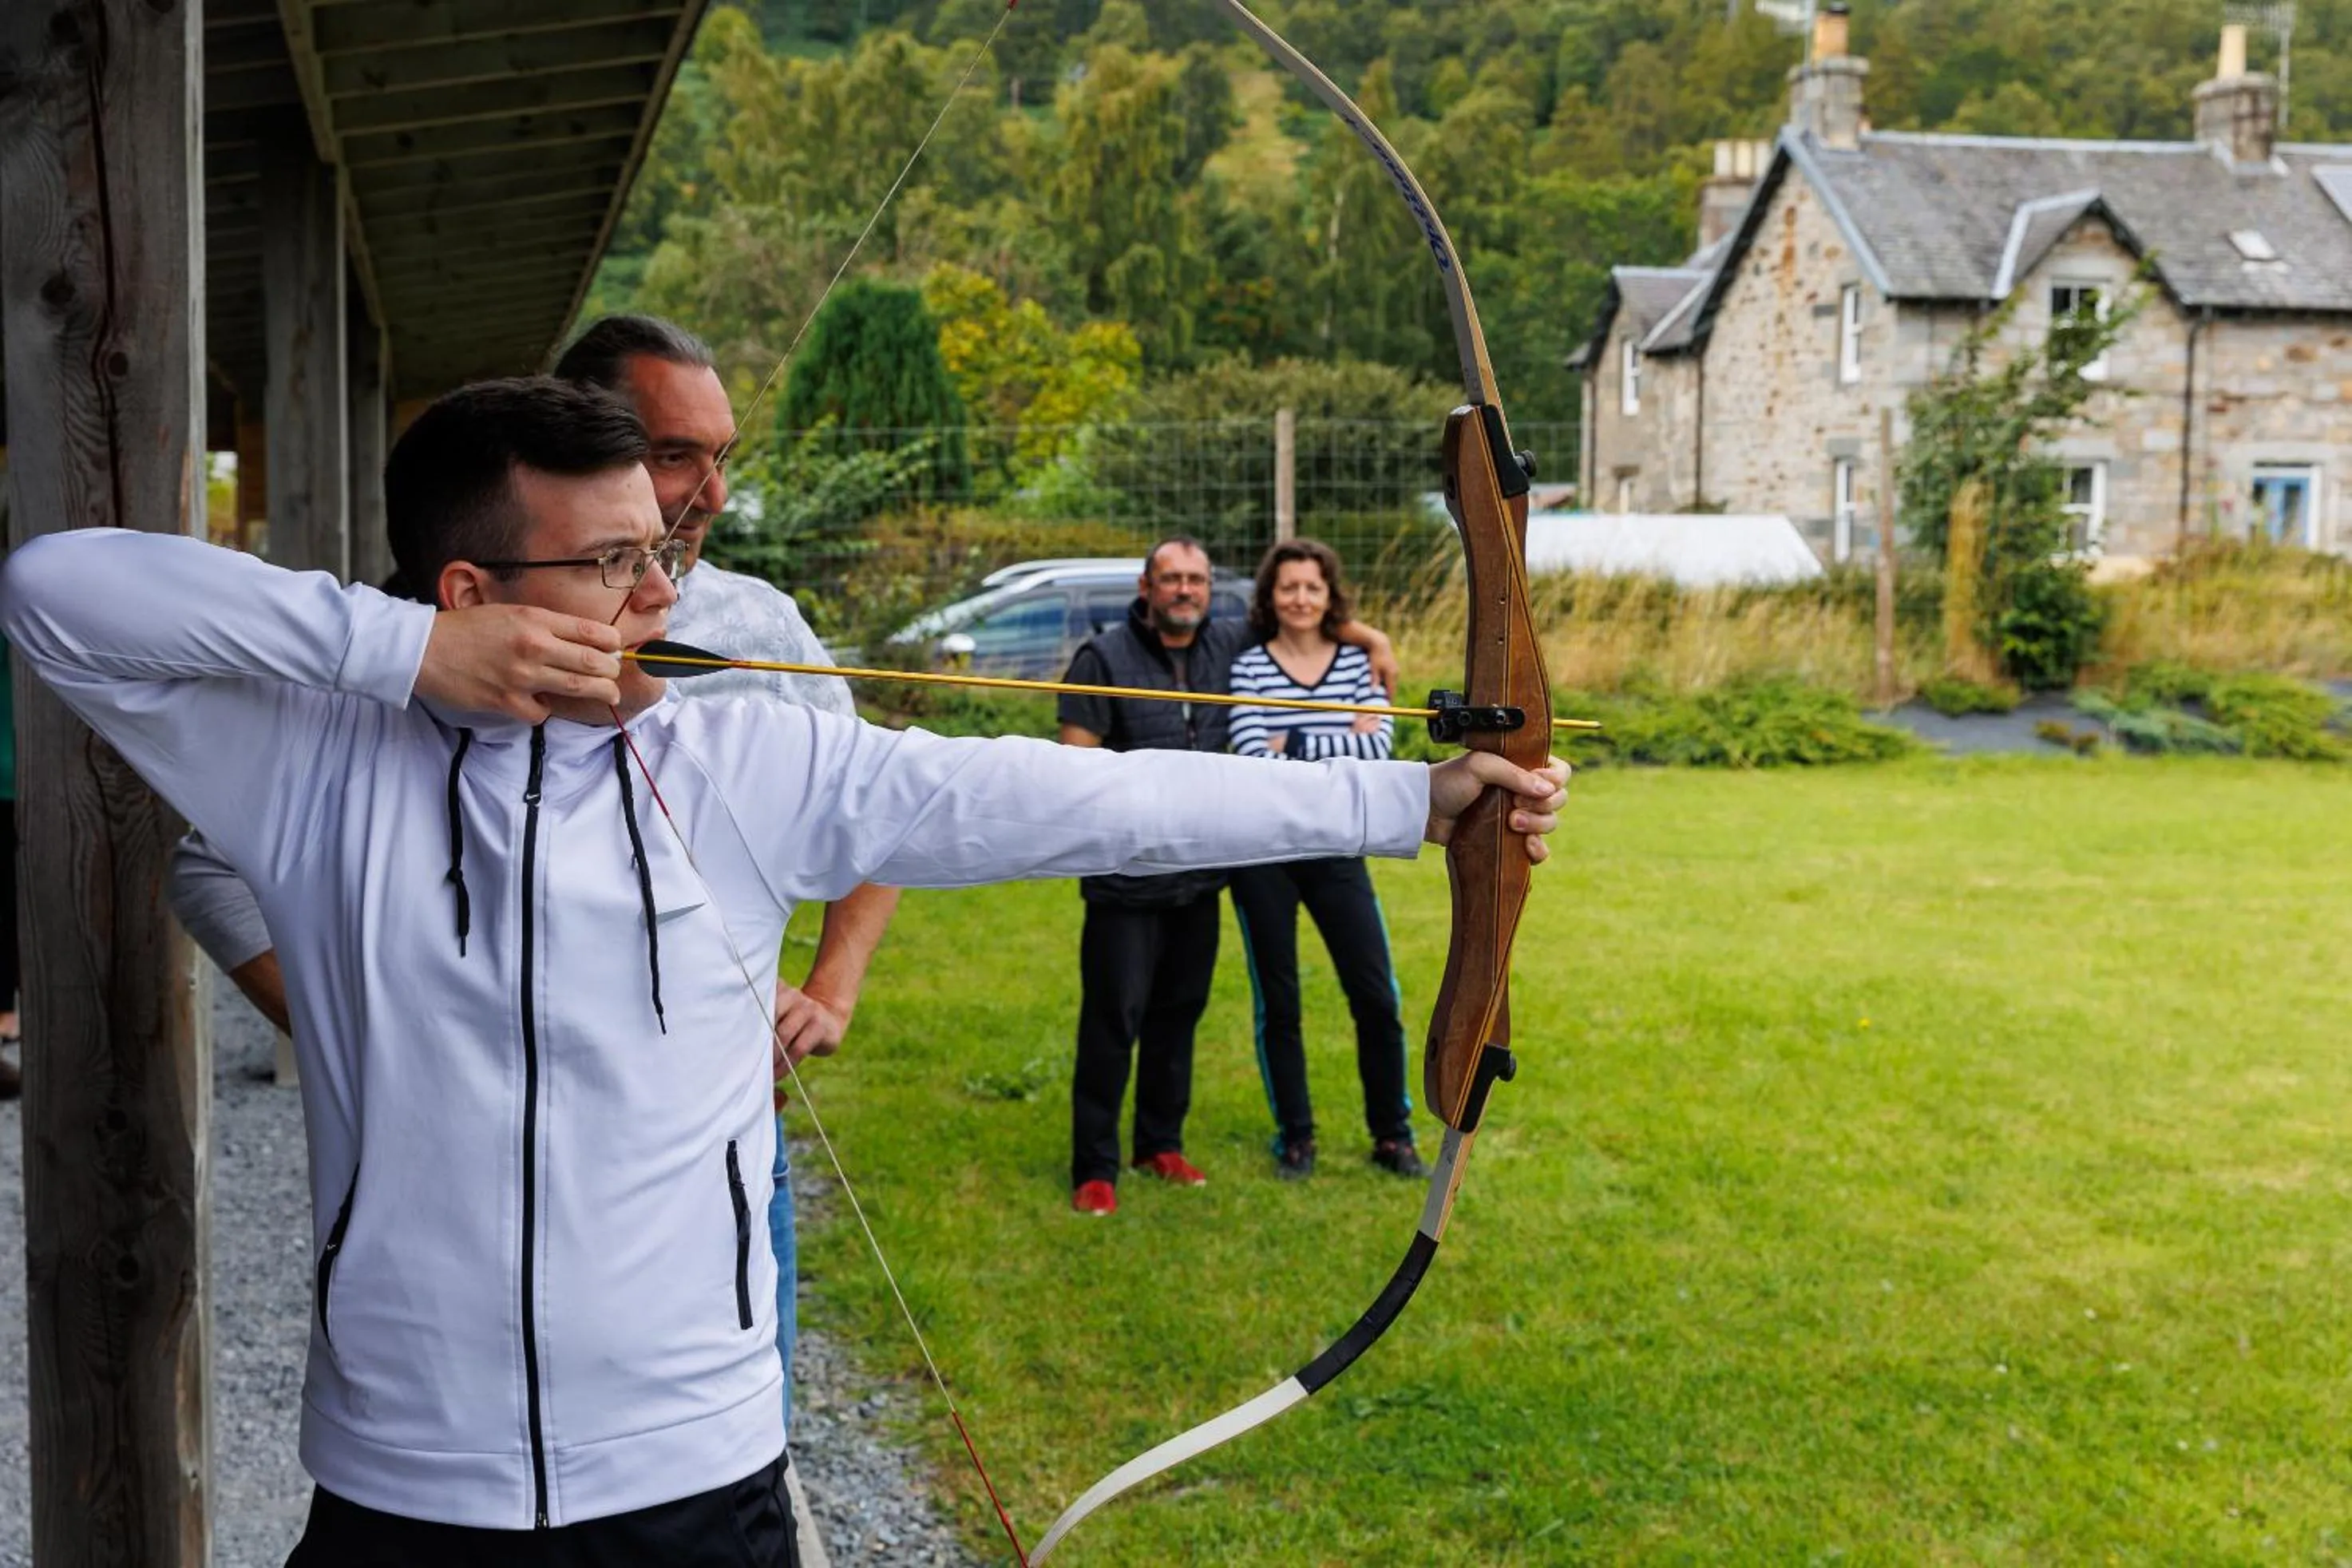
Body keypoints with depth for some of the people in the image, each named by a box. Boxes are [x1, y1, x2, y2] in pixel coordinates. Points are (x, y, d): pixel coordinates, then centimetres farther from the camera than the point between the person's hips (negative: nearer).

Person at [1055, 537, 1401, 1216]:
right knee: (1114, 1019, -3)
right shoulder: (1105, 659, -8)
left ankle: (1161, 1144, 29)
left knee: (1180, 1011, 14)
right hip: (1126, 877, -5)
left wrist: (1372, 638, 8)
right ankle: (1095, 1168, 6)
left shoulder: (1229, 646, 6)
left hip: (1199, 874, 5)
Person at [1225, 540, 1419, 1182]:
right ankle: (1294, 1137, 21)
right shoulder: (1248, 667, -3)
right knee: (1277, 1004, 6)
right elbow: (1254, 759, -16)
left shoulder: (1360, 663, 4)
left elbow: (1379, 745, -11)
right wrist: (1340, 748, -16)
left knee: (1377, 998, 1)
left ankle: (1392, 1134, 17)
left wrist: (1293, 744, -16)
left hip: (1336, 852, 2)